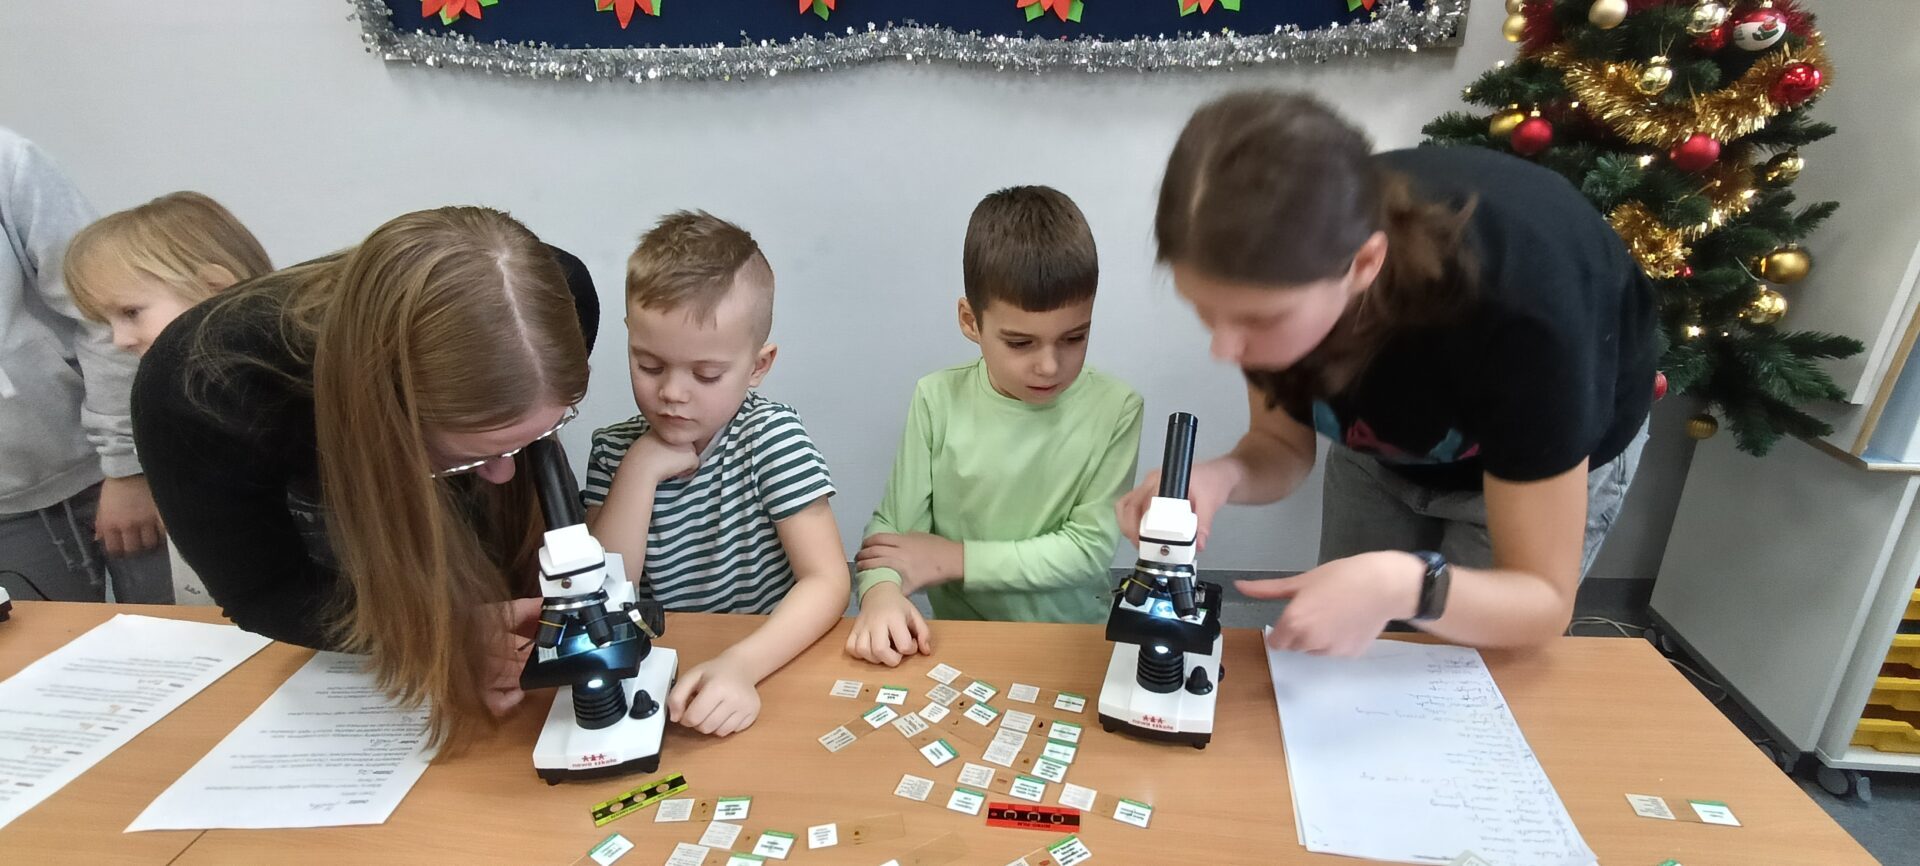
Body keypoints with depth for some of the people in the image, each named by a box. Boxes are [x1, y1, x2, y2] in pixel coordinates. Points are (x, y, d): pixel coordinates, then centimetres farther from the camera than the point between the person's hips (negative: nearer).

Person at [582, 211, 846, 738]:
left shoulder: (772, 435, -9)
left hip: (770, 669, -2)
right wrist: (640, 471, -13)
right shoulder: (615, 450, 1)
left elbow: (827, 581, -15)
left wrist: (740, 665, -29)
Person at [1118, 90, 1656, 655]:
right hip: (1387, 442, 3)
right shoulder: (1278, 259, -31)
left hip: (1553, 454, -3)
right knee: (1344, 676, 11)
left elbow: (1544, 602, -32)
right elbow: (1283, 444, -14)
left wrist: (1405, 586, -53)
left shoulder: (1514, 310, -43)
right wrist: (1223, 477, -37)